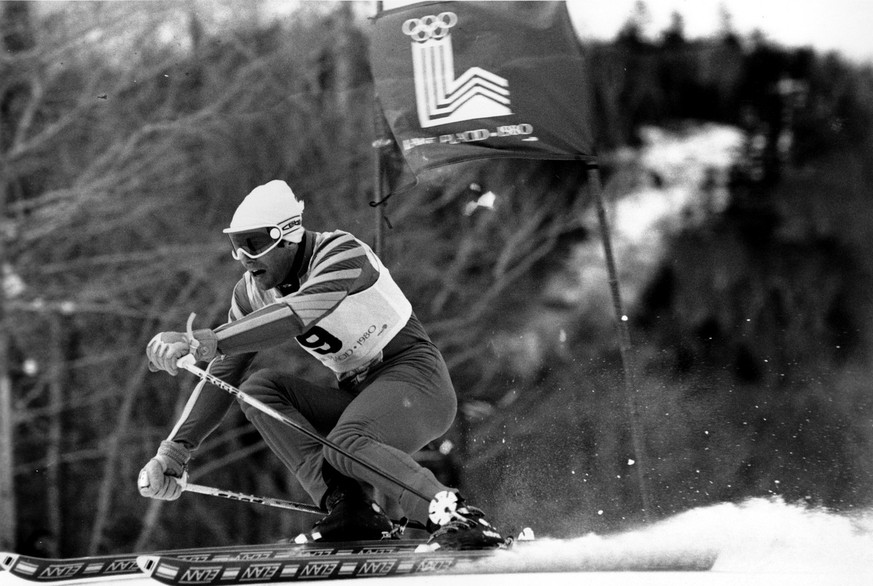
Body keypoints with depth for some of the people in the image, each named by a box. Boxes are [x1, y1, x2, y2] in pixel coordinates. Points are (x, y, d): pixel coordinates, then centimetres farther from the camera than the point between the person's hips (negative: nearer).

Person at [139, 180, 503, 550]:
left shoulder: (342, 253, -20)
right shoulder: (253, 291, 2)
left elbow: (295, 316, -39)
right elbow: (222, 376, 4)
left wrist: (204, 341, -49)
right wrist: (176, 450, -9)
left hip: (415, 378, -8)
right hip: (358, 395, 8)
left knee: (345, 445, -35)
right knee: (258, 390, -12)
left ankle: (462, 520, -37)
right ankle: (348, 506, -23)